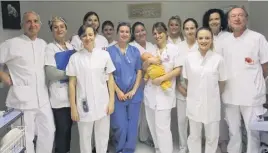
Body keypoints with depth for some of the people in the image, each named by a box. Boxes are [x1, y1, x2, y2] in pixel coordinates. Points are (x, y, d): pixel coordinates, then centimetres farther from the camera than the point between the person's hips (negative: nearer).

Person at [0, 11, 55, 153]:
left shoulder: (43, 44, 10)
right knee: (25, 138, 5)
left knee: (48, 132, 13)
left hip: (43, 99, 5)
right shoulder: (12, 44, -6)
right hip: (22, 99, -5)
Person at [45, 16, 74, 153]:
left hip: (72, 93, 5)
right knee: (62, 129, 2)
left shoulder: (71, 46, 9)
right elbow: (51, 73, -16)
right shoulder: (50, 48, -6)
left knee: (68, 127, 14)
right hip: (59, 95, -5)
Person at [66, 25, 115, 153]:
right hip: (84, 105, -1)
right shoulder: (75, 57, -2)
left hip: (102, 104, 1)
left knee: (103, 137, 13)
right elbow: (72, 84, -1)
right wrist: (73, 107, -3)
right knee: (85, 137, 12)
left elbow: (110, 79, 4)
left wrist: (111, 101, 0)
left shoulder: (104, 55, 0)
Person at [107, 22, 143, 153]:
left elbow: (139, 71, 5)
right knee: (120, 126, 1)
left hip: (134, 94, 2)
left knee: (132, 125, 9)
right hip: (117, 95, -2)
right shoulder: (110, 51, -2)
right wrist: (118, 91, -9)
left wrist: (134, 90, -5)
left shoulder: (135, 51, 6)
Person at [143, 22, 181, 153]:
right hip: (150, 92, 5)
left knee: (162, 127, -7)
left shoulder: (173, 49, -3)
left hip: (164, 92, -5)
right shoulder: (152, 49, 11)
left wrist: (162, 78, -18)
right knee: (153, 125, 14)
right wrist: (149, 60, -9)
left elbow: (178, 70, -8)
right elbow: (144, 68, 12)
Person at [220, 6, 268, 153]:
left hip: (251, 94, -4)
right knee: (233, 130, 17)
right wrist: (223, 87, 8)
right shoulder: (225, 42, 8)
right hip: (230, 94, 4)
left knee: (252, 131, 6)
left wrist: (255, 83, 6)